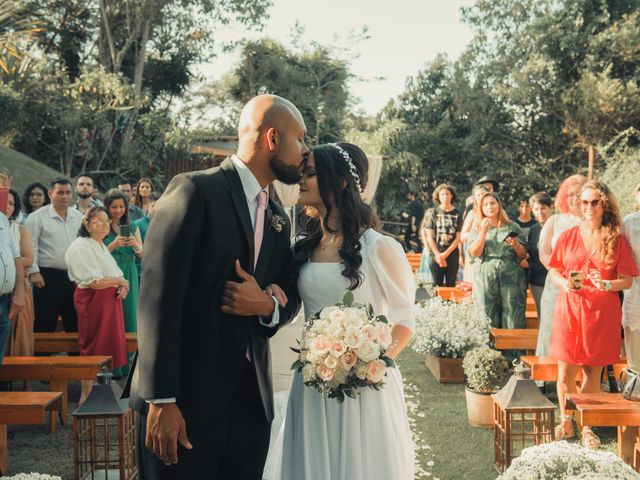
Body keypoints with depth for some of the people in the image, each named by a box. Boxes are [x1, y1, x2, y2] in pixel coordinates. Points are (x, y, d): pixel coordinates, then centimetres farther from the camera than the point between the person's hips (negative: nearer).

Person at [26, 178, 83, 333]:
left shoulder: (79, 217, 10)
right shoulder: (37, 217, -4)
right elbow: (30, 247, -7)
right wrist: (34, 272, -12)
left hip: (74, 276, 5)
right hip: (48, 277, -5)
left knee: (75, 323, 12)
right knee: (45, 325, 1)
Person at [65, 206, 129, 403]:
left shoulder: (101, 246, 19)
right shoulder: (81, 247, -12)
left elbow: (116, 274, 19)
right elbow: (95, 282, -21)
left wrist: (123, 288, -3)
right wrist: (121, 281, -8)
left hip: (110, 301, 9)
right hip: (92, 301, -9)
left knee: (108, 347, 9)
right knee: (94, 350, -5)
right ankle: (86, 397, 3)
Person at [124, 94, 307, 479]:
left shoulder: (279, 219, 14)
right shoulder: (194, 191, -9)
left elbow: (291, 298, 17)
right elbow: (159, 296, -14)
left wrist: (268, 305, -8)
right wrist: (161, 400, -18)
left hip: (252, 401, 7)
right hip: (187, 399, -6)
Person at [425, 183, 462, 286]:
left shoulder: (457, 214, 4)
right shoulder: (434, 213, 4)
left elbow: (458, 237, 0)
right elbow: (429, 236, 1)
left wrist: (446, 253, -9)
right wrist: (437, 254, -8)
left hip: (452, 255, 0)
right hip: (436, 255, 0)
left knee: (451, 285, 4)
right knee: (437, 285, 0)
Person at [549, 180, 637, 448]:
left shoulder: (617, 240, 2)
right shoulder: (568, 236, 6)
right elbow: (553, 271, 10)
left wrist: (607, 285, -17)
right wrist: (564, 283, -11)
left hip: (602, 312, -1)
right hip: (569, 309, 1)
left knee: (593, 371, 5)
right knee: (565, 369, 1)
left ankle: (587, 427, 17)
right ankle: (565, 423, 16)